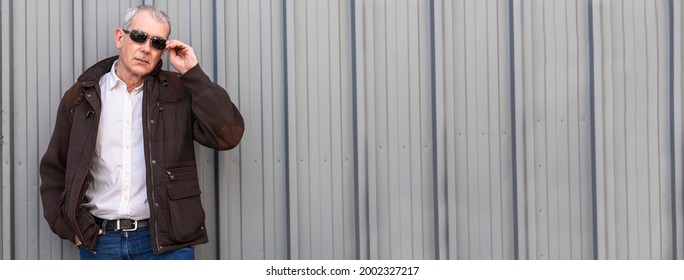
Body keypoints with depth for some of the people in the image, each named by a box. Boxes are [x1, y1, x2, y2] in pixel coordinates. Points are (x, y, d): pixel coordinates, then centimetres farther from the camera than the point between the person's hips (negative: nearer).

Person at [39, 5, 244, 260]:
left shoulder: (178, 92, 5)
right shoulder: (82, 96, 8)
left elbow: (228, 135, -8)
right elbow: (54, 169, 15)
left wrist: (192, 74, -7)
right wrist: (69, 226, 3)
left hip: (165, 239, -1)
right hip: (98, 239, 2)